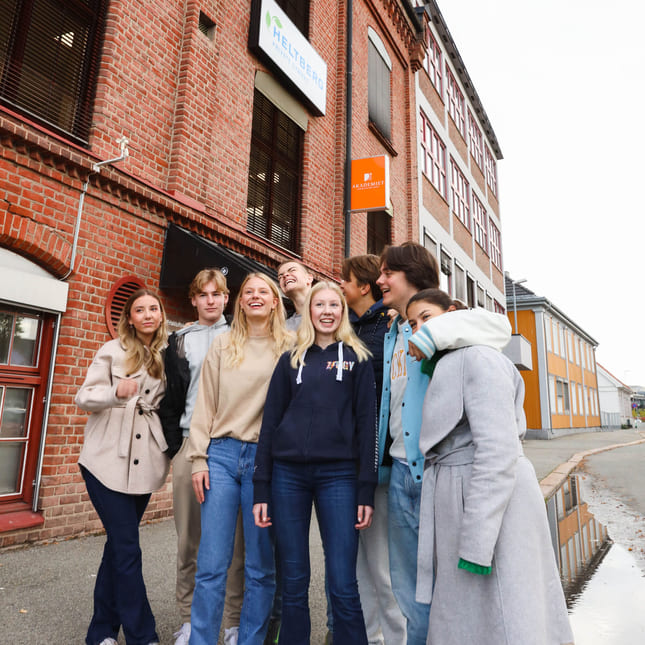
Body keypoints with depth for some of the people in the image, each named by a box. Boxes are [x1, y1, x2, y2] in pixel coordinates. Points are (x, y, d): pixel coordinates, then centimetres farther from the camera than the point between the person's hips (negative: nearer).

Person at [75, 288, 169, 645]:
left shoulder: (166, 356, 8)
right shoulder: (112, 350, -1)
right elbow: (84, 398, -5)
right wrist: (116, 392, -24)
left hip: (144, 464, 4)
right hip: (108, 460, -3)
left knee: (119, 545, 13)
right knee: (127, 548, -3)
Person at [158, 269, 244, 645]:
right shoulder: (180, 342, 14)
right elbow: (170, 397, 13)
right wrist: (174, 445, 6)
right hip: (190, 444, 2)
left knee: (236, 538, 1)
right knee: (188, 539, 8)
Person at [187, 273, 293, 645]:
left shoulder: (289, 346, 3)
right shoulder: (223, 345, 9)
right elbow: (205, 403, 9)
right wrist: (199, 458, 4)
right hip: (222, 454, 2)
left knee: (261, 565, 8)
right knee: (212, 564, 4)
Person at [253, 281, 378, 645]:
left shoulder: (358, 359, 7)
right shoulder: (291, 360, 11)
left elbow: (367, 423, 1)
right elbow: (270, 422, 8)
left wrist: (366, 491, -6)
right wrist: (261, 489, 3)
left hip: (338, 475, -2)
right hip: (288, 474, 2)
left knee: (343, 586, -1)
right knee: (293, 584, 10)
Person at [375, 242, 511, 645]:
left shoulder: (441, 317, -5)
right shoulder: (391, 335, 15)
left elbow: (499, 325, -24)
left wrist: (429, 334, -30)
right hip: (400, 469, 7)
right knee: (409, 585, 17)